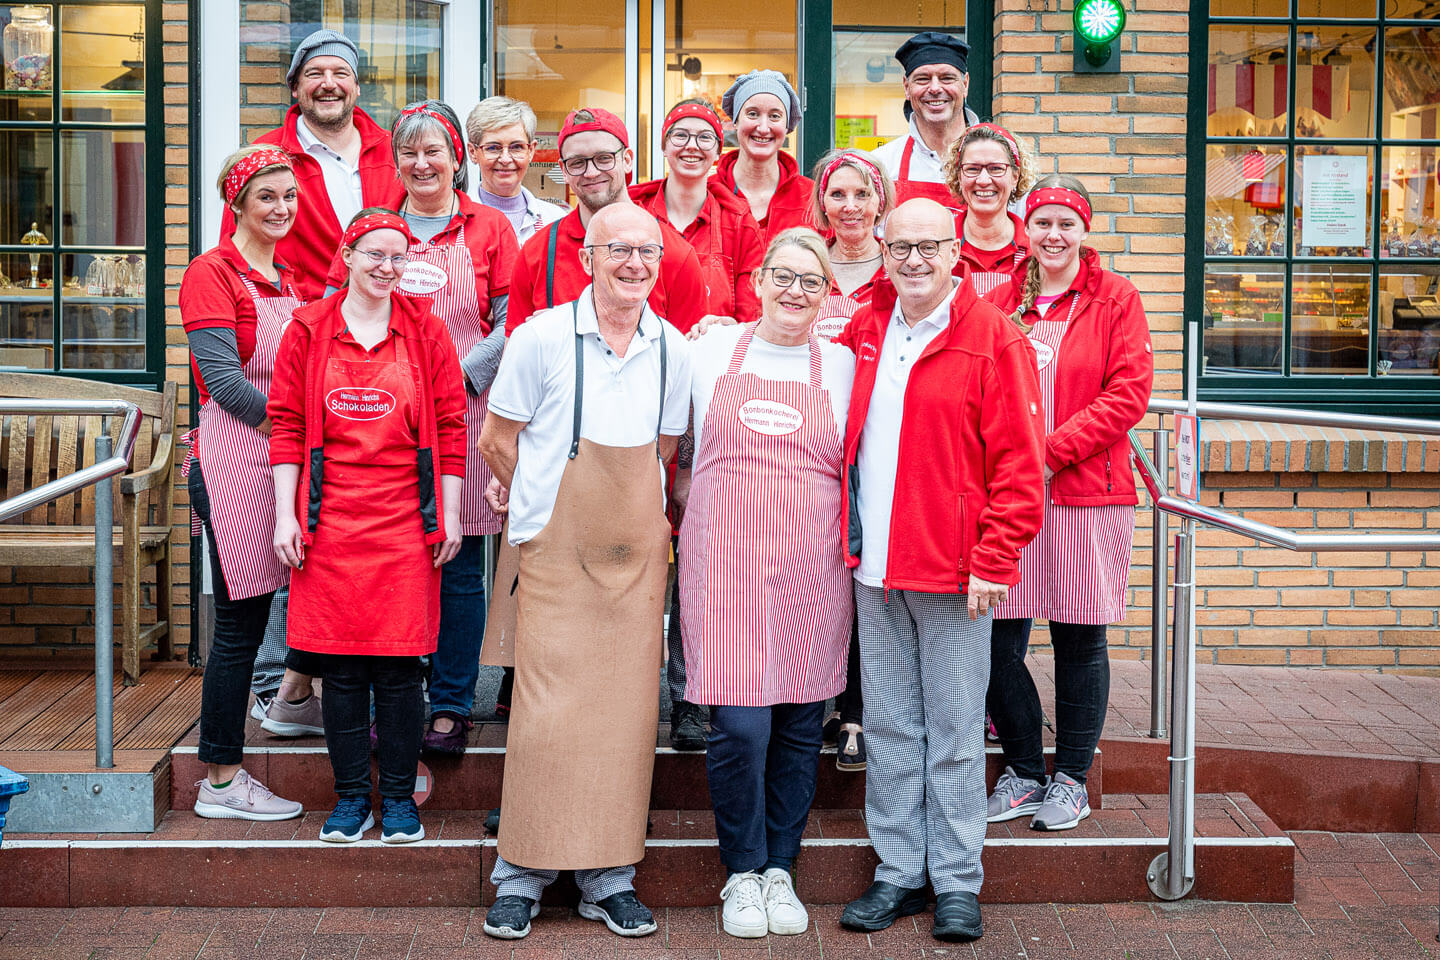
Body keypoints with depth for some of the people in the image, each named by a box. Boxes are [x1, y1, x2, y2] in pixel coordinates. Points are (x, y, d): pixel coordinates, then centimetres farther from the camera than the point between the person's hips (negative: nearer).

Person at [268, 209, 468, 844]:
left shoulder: (425, 331, 6)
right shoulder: (309, 329, 6)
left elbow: (450, 426, 6)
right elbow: (287, 426, 6)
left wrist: (449, 514, 1)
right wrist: (285, 514, 0)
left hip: (406, 525, 0)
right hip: (330, 523, 0)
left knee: (400, 663, 1)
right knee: (341, 665, 3)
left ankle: (399, 798, 13)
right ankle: (351, 797, 15)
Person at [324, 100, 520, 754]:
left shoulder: (489, 229, 6)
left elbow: (511, 325, 1)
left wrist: (461, 375, -11)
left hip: (463, 411, -1)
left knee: (458, 564, 1)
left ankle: (450, 706, 12)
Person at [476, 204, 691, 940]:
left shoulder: (672, 349, 5)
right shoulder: (541, 337, -6)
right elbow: (498, 442, 3)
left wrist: (626, 505, 10)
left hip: (638, 549, 4)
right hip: (556, 548, -3)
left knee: (626, 706, 4)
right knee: (548, 707, -5)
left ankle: (609, 875, 14)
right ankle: (523, 874, 9)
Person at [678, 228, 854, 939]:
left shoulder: (842, 364, 10)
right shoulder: (709, 351, 7)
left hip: (812, 566, 2)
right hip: (728, 556, -2)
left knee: (800, 726, 5)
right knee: (739, 725, -8)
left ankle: (779, 868, 22)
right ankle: (741, 872, 12)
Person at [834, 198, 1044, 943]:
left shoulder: (993, 338, -5)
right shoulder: (864, 329, 10)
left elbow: (1017, 461, -8)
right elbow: (843, 431, 24)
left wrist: (993, 562, -14)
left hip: (952, 570, -5)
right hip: (875, 567, 5)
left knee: (953, 730, 4)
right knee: (888, 726, 11)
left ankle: (956, 881, 15)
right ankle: (899, 870, 21)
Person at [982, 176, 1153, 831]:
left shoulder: (1116, 300, 2)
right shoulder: (998, 303, 10)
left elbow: (1128, 394, -7)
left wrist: (1052, 449, -14)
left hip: (1088, 492, -2)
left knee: (1080, 639, 5)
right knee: (996, 641, 2)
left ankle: (1071, 778, 19)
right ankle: (1023, 771, 20)